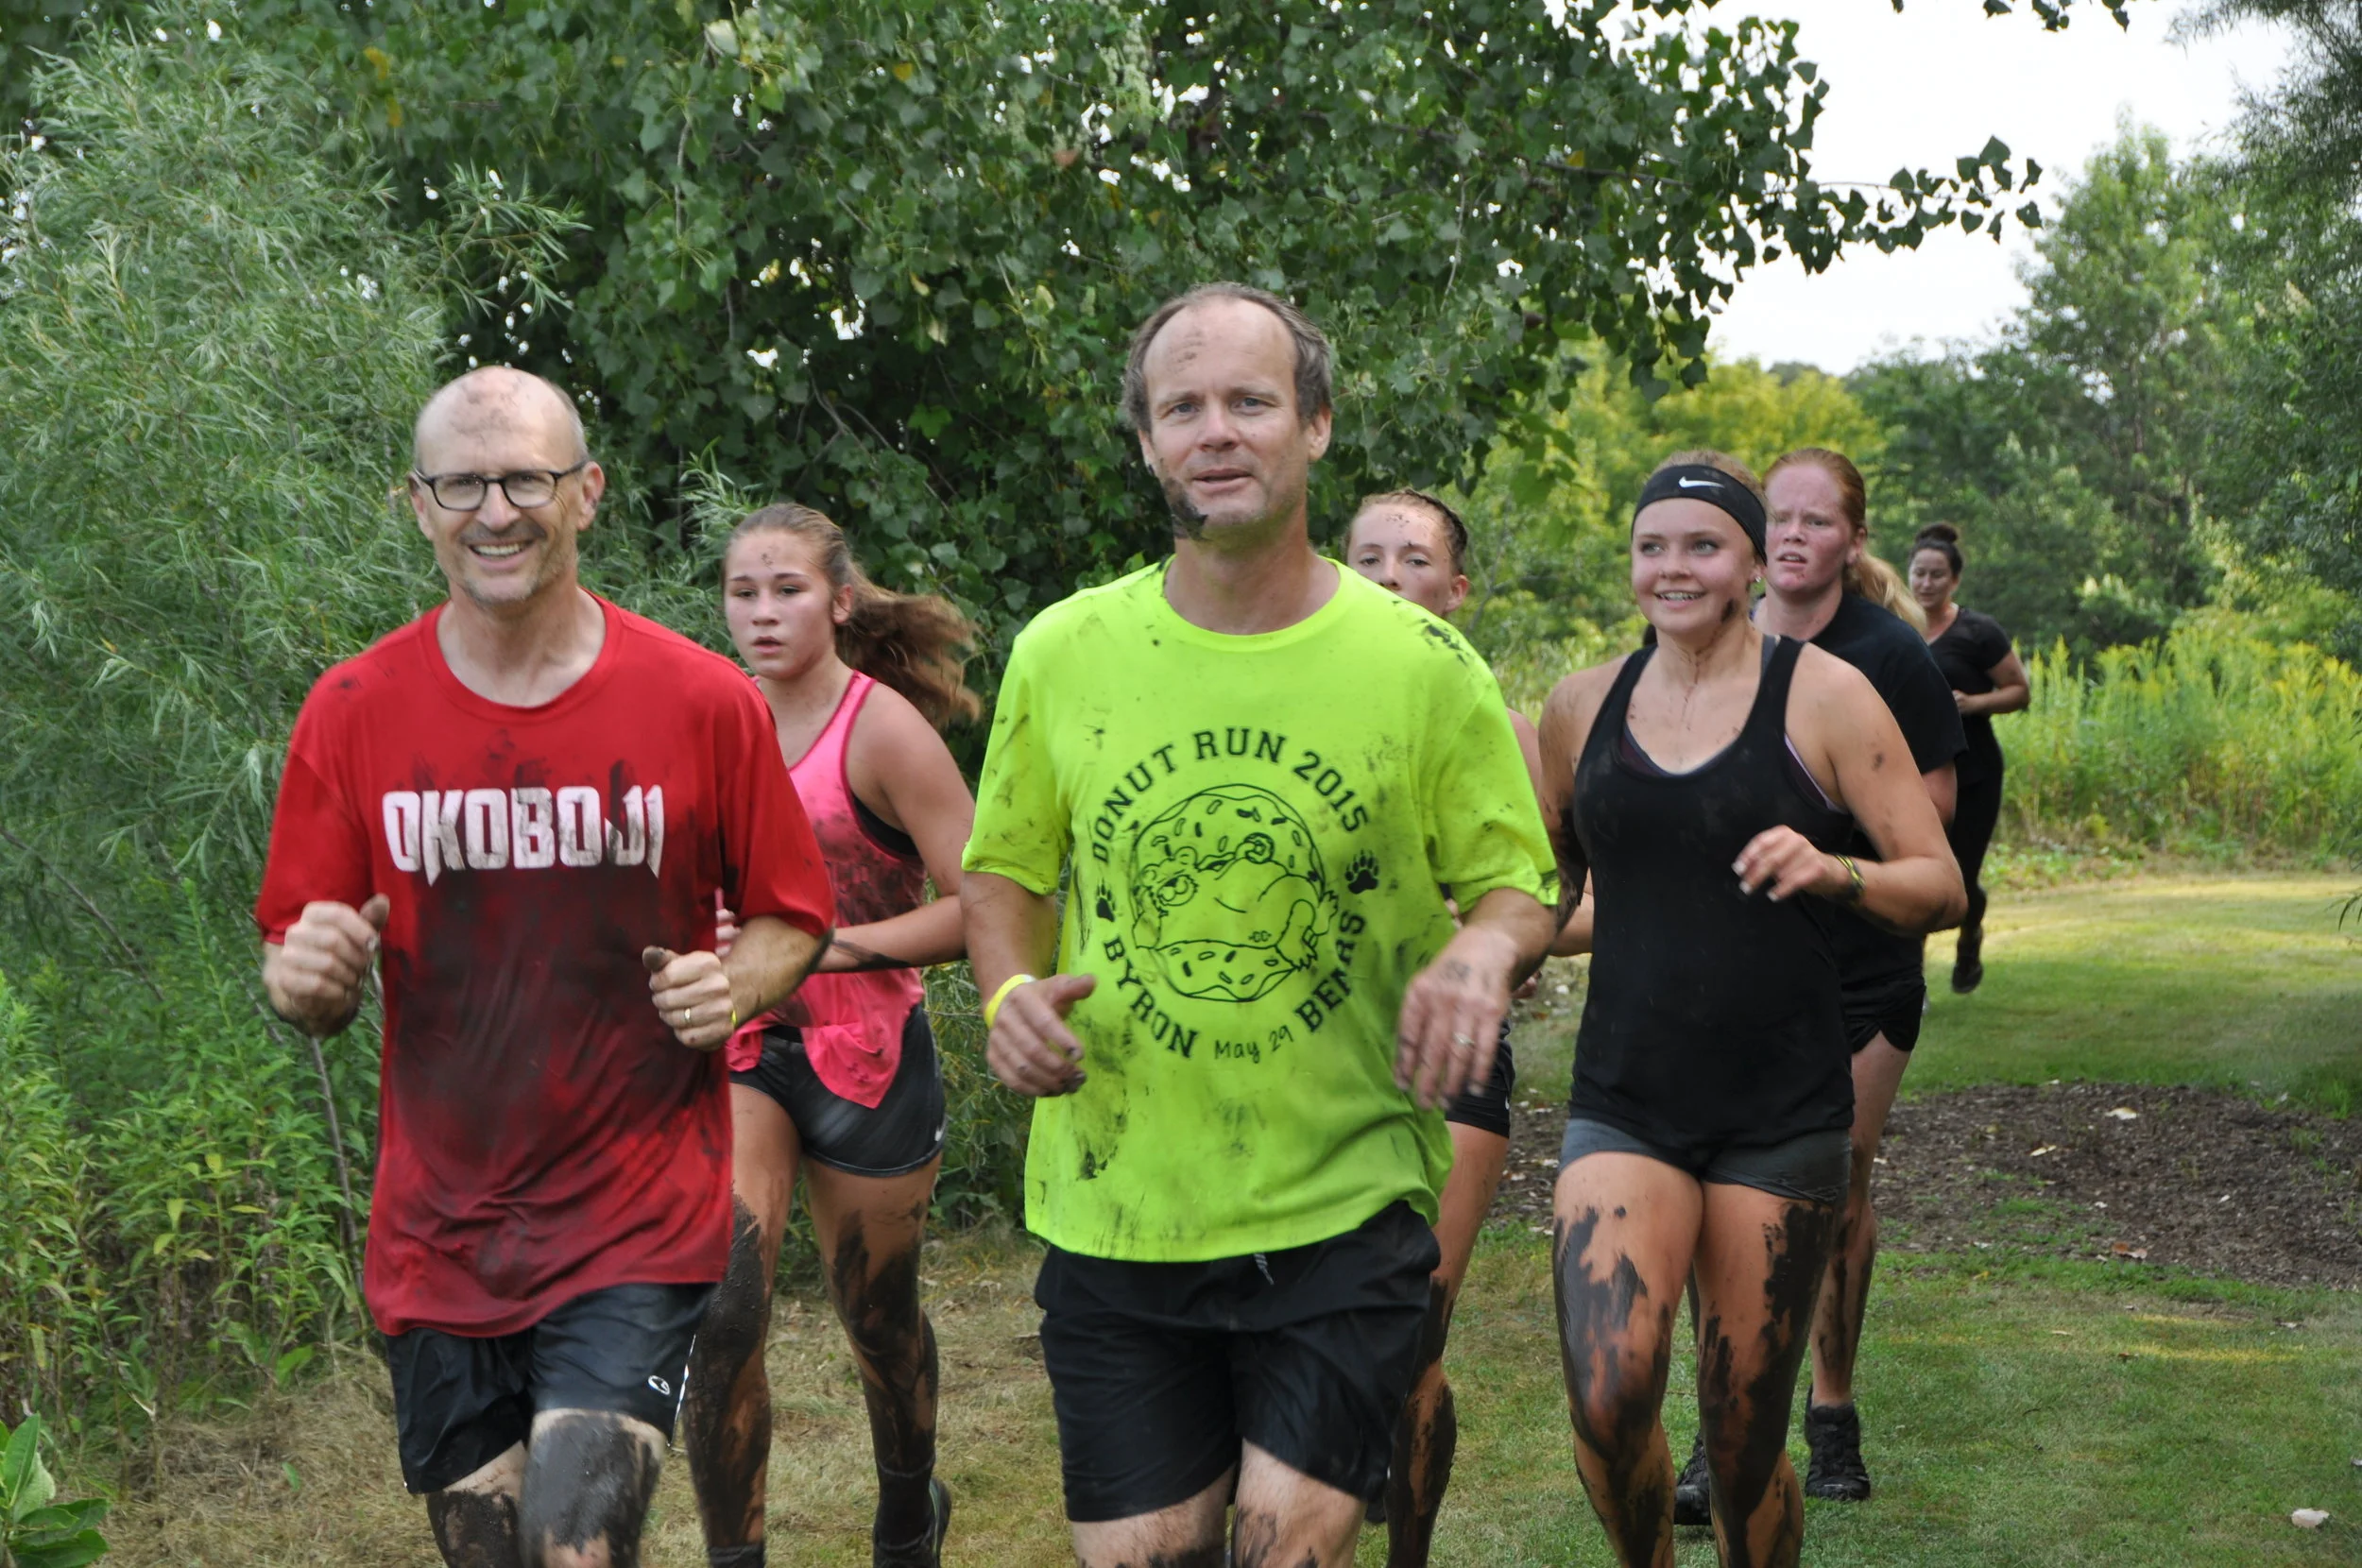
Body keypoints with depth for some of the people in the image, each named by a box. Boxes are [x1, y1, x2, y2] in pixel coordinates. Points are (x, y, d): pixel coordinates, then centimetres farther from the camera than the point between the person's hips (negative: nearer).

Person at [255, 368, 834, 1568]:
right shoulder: (353, 713, 0)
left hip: (639, 1225, -2)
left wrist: (737, 987, -14)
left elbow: (790, 916, 8)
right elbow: (298, 965, 6)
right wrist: (310, 980, -18)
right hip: (436, 1236, 3)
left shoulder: (704, 703, -4)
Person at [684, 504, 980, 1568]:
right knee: (718, 1309, -17)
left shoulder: (883, 729, -13)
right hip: (740, 1041, 3)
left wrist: (832, 944, -21)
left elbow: (982, 904, -17)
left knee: (878, 1317, 15)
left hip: (864, 1052, -3)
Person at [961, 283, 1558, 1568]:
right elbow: (1003, 873, 13)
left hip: (1346, 1209, -2)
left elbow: (1516, 882, 4)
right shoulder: (1062, 653, 1)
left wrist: (1484, 950, -18)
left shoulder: (1422, 666, -3)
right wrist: (1011, 993, -7)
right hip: (1112, 1210, 2)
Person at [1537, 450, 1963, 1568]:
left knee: (1743, 1437, 4)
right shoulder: (1584, 705, 8)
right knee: (1607, 1401, -18)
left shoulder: (1823, 695, -2)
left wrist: (1830, 872, -20)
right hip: (1625, 1104, 2)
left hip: (1783, 1116, -2)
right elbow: (1542, 887, 24)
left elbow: (1940, 886, -2)